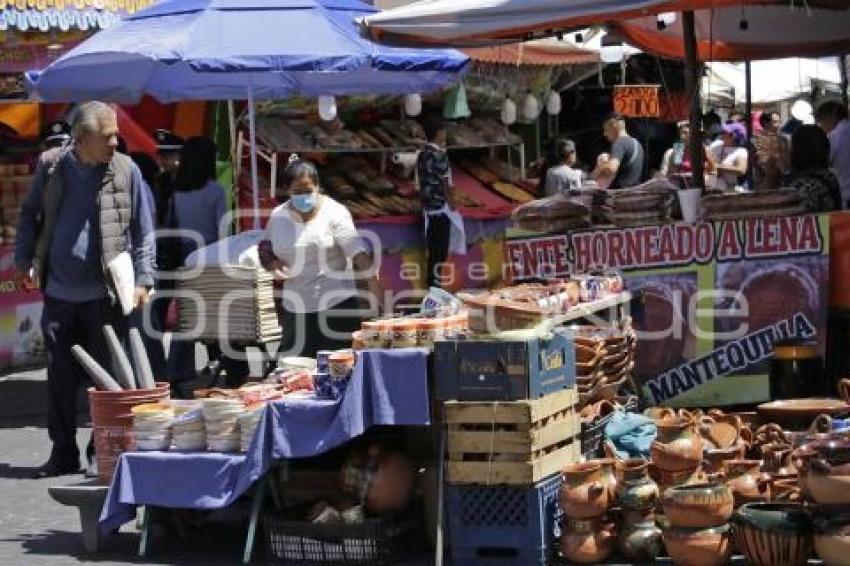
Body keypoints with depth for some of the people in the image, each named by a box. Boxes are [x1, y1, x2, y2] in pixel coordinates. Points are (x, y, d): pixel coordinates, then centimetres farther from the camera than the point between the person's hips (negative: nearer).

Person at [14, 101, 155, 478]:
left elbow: (143, 230, 0)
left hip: (105, 294, -2)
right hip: (58, 292, 2)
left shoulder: (125, 171, -4)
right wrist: (23, 259, 8)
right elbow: (30, 214, 14)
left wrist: (143, 280, -5)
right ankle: (63, 453, 17)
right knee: (59, 376, 7)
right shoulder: (51, 166, 1)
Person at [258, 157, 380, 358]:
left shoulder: (334, 212, -7)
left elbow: (357, 251, -17)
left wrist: (372, 281, -31)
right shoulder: (278, 216, 7)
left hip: (336, 305, -4)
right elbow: (265, 246, 23)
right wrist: (272, 264, -1)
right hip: (295, 309, 4)